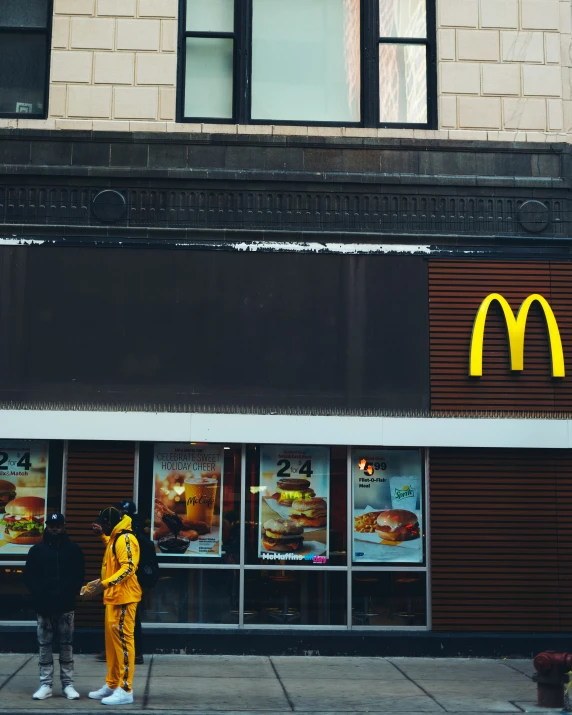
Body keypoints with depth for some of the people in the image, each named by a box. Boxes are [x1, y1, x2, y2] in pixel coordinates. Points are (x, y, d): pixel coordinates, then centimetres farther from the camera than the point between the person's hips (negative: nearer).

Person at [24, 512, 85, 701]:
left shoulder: (73, 549, 5)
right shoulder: (37, 549, 6)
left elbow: (79, 574, 6)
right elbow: (29, 575, 5)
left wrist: (71, 593, -8)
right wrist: (39, 593, -9)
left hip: (65, 606, 0)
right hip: (44, 606, 1)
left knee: (66, 645, 3)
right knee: (44, 645, 3)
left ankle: (68, 684, 8)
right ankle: (46, 684, 7)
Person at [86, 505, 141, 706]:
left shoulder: (125, 539, -16)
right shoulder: (116, 538, 16)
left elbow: (128, 568, -24)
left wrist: (105, 583, -29)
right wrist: (103, 535, 28)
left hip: (123, 599, -10)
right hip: (114, 598, 10)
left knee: (123, 641, -8)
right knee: (112, 642, 14)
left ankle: (125, 690, -5)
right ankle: (112, 685, 21)